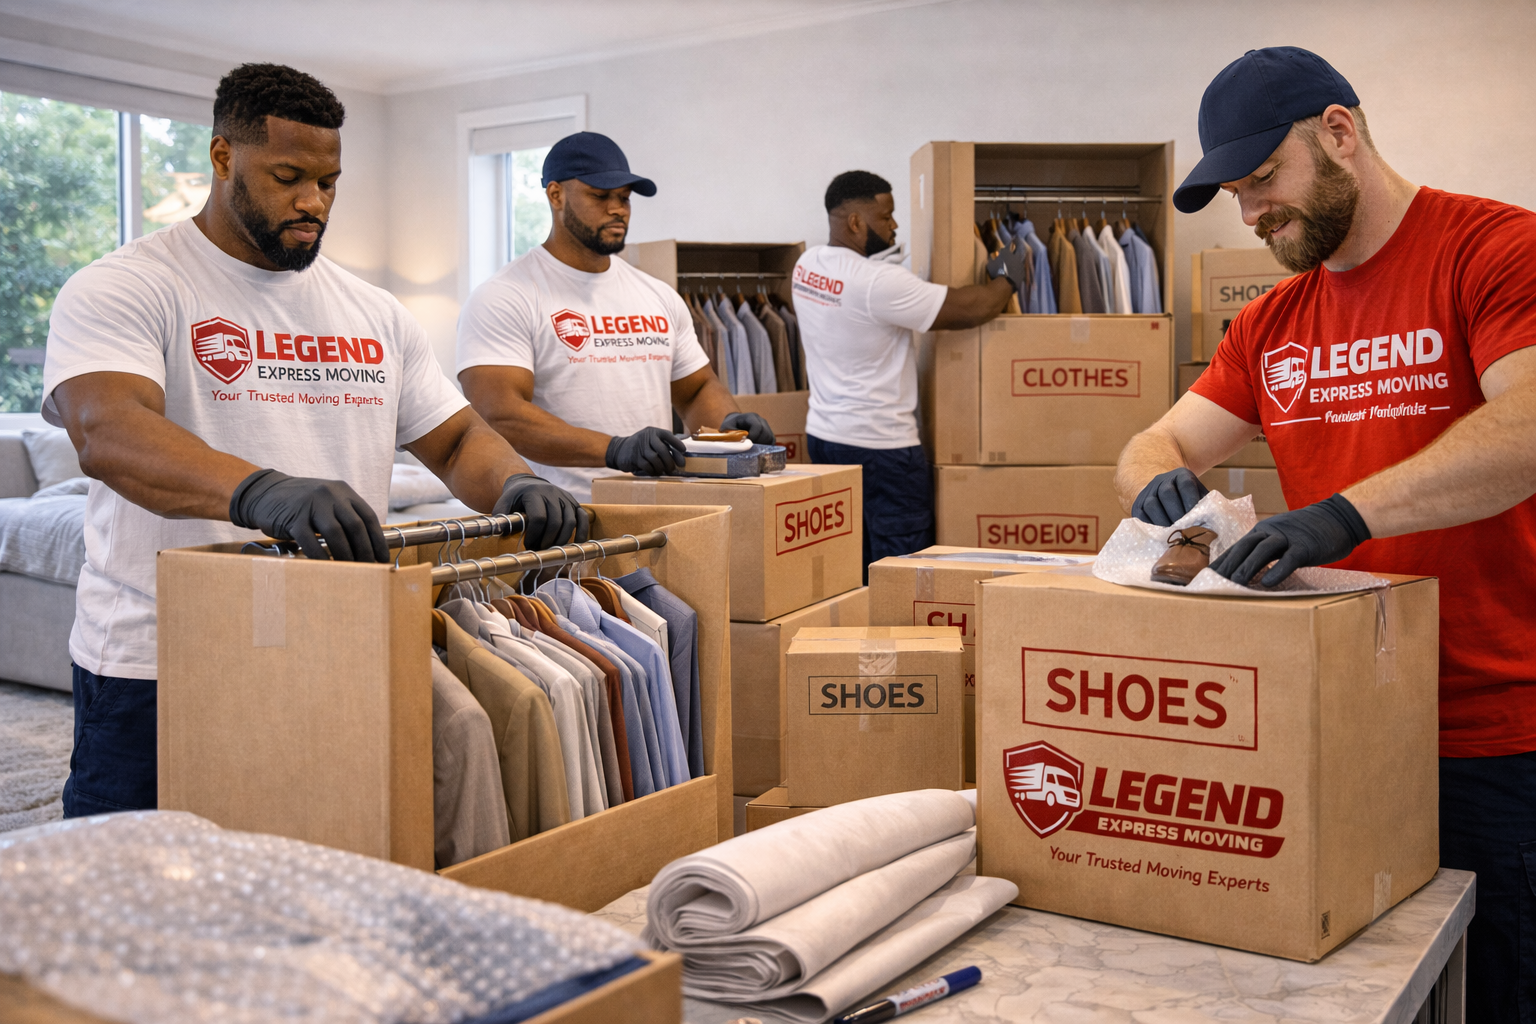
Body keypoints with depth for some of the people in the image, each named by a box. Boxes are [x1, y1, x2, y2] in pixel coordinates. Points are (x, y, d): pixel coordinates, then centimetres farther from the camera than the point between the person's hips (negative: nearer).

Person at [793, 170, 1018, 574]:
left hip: (823, 433, 9)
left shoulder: (808, 264, 4)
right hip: (880, 446, -9)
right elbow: (971, 310, -18)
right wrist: (1006, 279, 2)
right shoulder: (878, 282, -22)